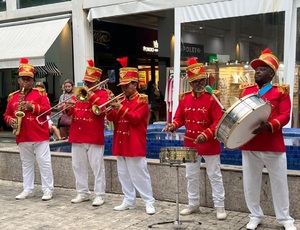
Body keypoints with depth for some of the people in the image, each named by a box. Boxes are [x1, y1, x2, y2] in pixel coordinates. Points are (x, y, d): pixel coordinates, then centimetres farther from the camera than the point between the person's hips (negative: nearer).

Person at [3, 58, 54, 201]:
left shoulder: (40, 93, 0)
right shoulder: (12, 97, 10)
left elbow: (48, 109, -9)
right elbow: (7, 114, 14)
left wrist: (32, 107, -19)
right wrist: (11, 120, -8)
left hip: (40, 135, -4)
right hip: (22, 137, 4)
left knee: (44, 163, -1)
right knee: (26, 164, 12)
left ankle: (48, 190, 6)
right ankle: (28, 190, 21)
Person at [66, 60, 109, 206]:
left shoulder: (102, 93, 0)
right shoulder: (79, 93, 14)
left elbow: (103, 108, -20)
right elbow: (68, 113, 11)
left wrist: (91, 95, -22)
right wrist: (68, 107, -12)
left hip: (94, 137, -6)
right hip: (77, 136, 6)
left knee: (97, 167, -1)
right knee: (78, 166, 10)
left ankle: (99, 195, 5)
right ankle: (82, 193, 22)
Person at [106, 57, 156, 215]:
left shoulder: (142, 100, -6)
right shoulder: (121, 100, 13)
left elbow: (135, 118, -18)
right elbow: (112, 118, 9)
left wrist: (120, 108, -25)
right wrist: (110, 107, -10)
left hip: (135, 144, -7)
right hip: (120, 143, 7)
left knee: (139, 174, -3)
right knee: (124, 174, 11)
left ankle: (149, 202, 6)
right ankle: (129, 201, 22)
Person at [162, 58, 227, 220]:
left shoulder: (212, 98, -12)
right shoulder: (184, 98, 3)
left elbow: (218, 122, -17)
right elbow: (180, 118, 7)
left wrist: (206, 135, -29)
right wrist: (173, 126, -15)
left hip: (210, 144, -5)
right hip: (190, 143, 5)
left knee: (214, 176, 5)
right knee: (191, 176, 14)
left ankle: (219, 207, 15)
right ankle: (193, 205, 29)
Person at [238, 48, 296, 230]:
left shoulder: (281, 91, 0)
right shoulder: (246, 90, 10)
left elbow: (285, 116, -9)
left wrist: (268, 125, -26)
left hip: (274, 146, -3)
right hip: (249, 145, 3)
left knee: (279, 183, 8)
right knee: (250, 183, 8)